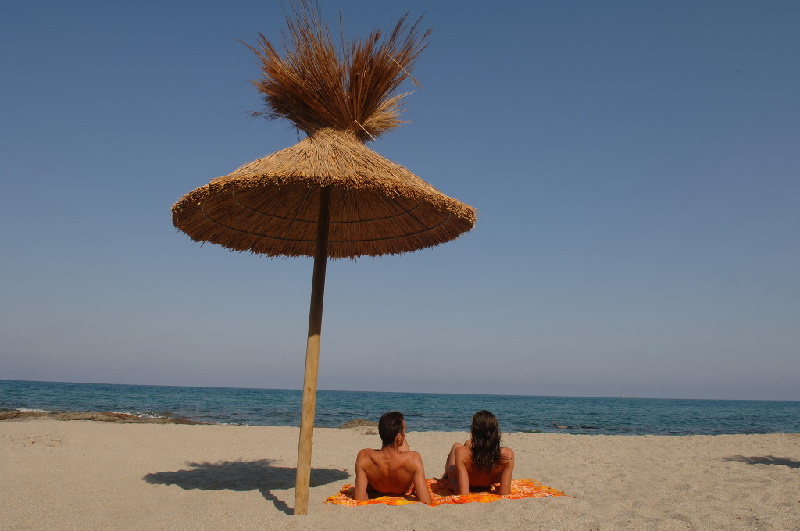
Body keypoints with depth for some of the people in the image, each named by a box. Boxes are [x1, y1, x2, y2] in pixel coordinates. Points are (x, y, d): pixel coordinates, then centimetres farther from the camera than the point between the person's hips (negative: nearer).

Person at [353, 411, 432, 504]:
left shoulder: (364, 457, -40)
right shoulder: (413, 458, -42)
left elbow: (359, 500, -35)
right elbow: (426, 502, -41)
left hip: (375, 492, 1)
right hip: (402, 492, 0)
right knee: (403, 442, 21)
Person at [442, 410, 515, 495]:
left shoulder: (461, 453, -40)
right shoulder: (508, 454, -34)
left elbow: (463, 494, -39)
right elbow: (504, 494, -28)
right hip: (487, 487, 2)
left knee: (457, 445, 29)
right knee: (468, 443, 30)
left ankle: (446, 476, 59)